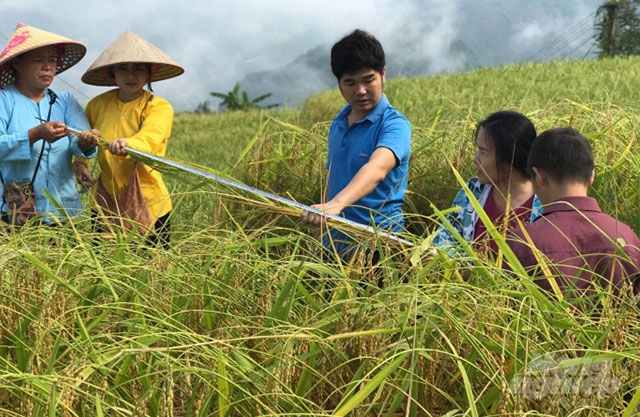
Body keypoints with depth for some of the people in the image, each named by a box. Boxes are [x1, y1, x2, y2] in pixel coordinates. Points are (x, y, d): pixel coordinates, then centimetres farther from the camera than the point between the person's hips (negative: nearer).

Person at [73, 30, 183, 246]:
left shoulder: (159, 107, -7)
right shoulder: (98, 104, 5)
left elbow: (149, 140, -25)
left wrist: (127, 146, -45)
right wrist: (79, 162, 3)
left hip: (148, 204, -3)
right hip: (105, 202, 3)